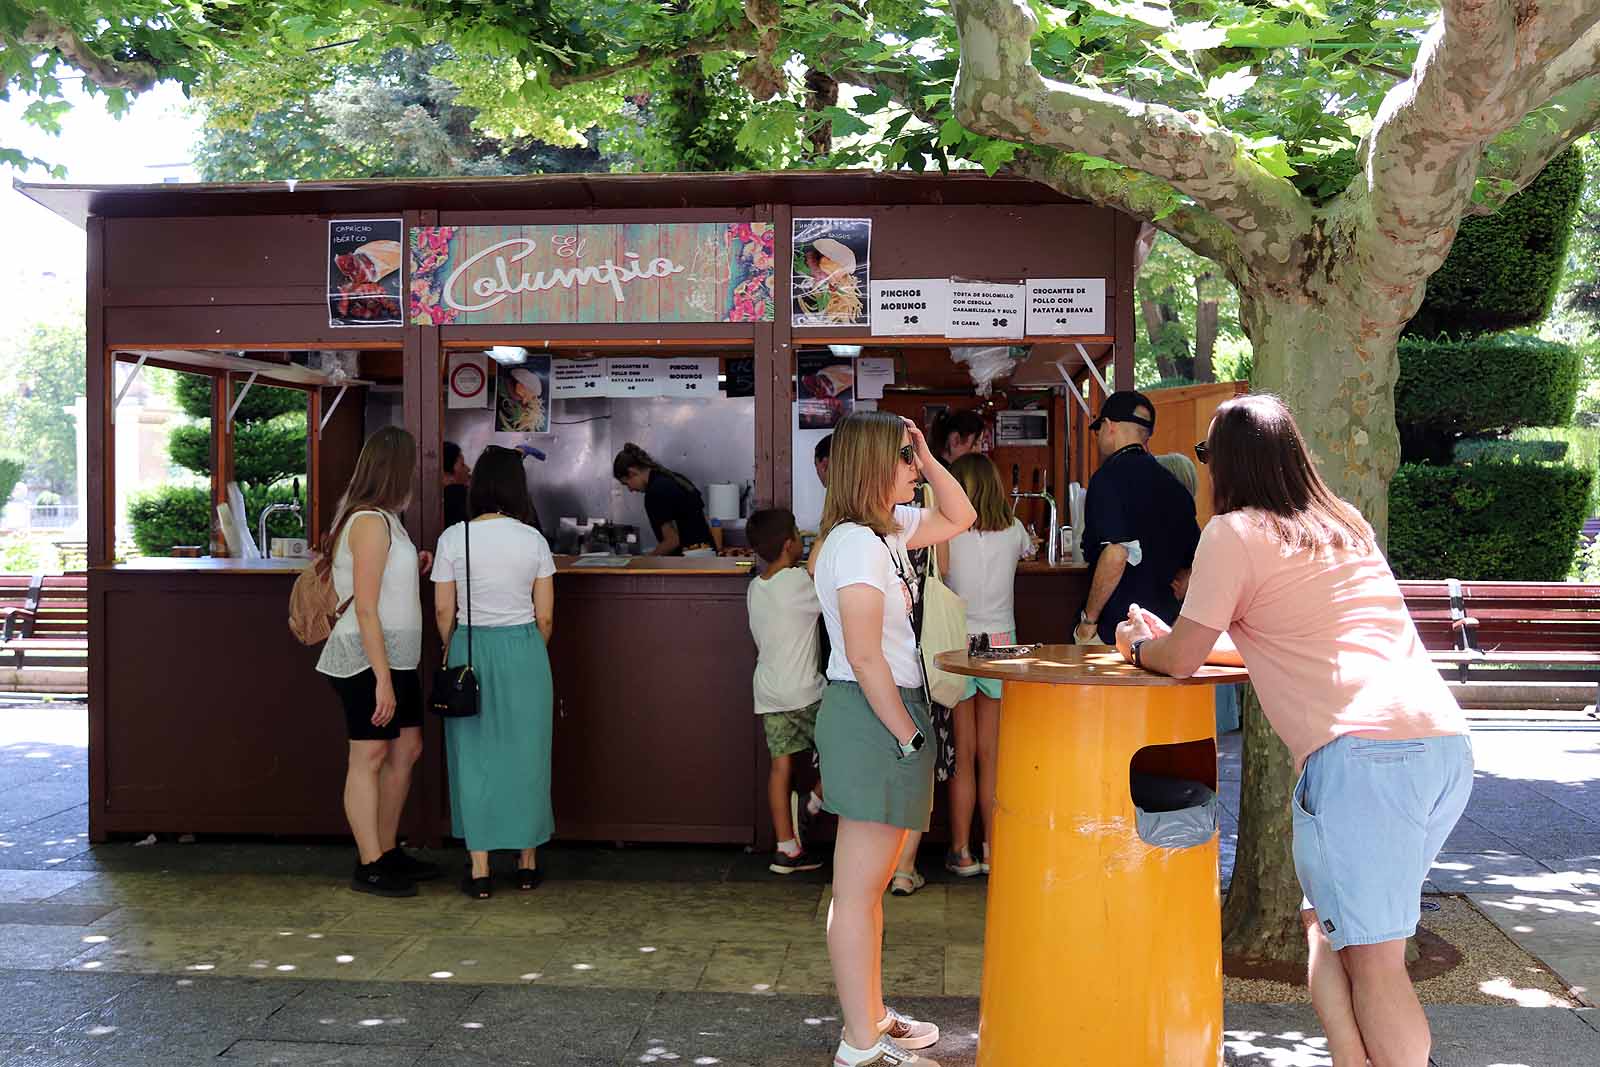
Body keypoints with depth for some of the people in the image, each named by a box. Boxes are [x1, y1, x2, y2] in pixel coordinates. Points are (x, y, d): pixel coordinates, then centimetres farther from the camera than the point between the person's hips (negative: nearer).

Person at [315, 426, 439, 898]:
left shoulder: (382, 519, 15)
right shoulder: (371, 522, -15)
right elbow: (365, 609, -19)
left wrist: (412, 569, 10)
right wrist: (382, 679, -22)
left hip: (395, 656, 10)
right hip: (367, 656, -10)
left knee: (407, 747, 13)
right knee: (370, 754, -4)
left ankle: (388, 852, 22)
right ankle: (369, 867, 3)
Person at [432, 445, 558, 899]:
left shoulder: (454, 538, -6)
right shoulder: (533, 540, -3)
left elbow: (442, 611, -2)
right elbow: (545, 616, 0)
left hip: (470, 651, -1)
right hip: (524, 649, 1)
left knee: (474, 758, 7)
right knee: (525, 755, 11)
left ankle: (480, 871, 10)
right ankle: (528, 865, 21)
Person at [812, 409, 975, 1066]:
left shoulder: (888, 531, 12)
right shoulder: (855, 543, -17)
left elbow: (960, 519, 27)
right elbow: (864, 655, -21)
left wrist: (928, 459, 12)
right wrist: (908, 736, -16)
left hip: (888, 713, 11)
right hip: (871, 717, -11)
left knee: (871, 883, 18)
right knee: (858, 889, -4)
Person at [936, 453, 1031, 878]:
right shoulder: (1013, 530, 2)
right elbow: (1029, 551, 21)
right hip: (1001, 643, 2)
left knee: (963, 755, 4)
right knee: (992, 755, 8)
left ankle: (962, 852, 9)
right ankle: (993, 849, 13)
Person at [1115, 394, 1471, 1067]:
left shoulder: (1235, 532, 3)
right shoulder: (1346, 524, 25)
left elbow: (1181, 660, 5)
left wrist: (1141, 646, 27)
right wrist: (1173, 638, 39)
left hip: (1360, 749, -7)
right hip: (1447, 741, 7)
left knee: (1373, 961, -1)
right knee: (1329, 928, 18)